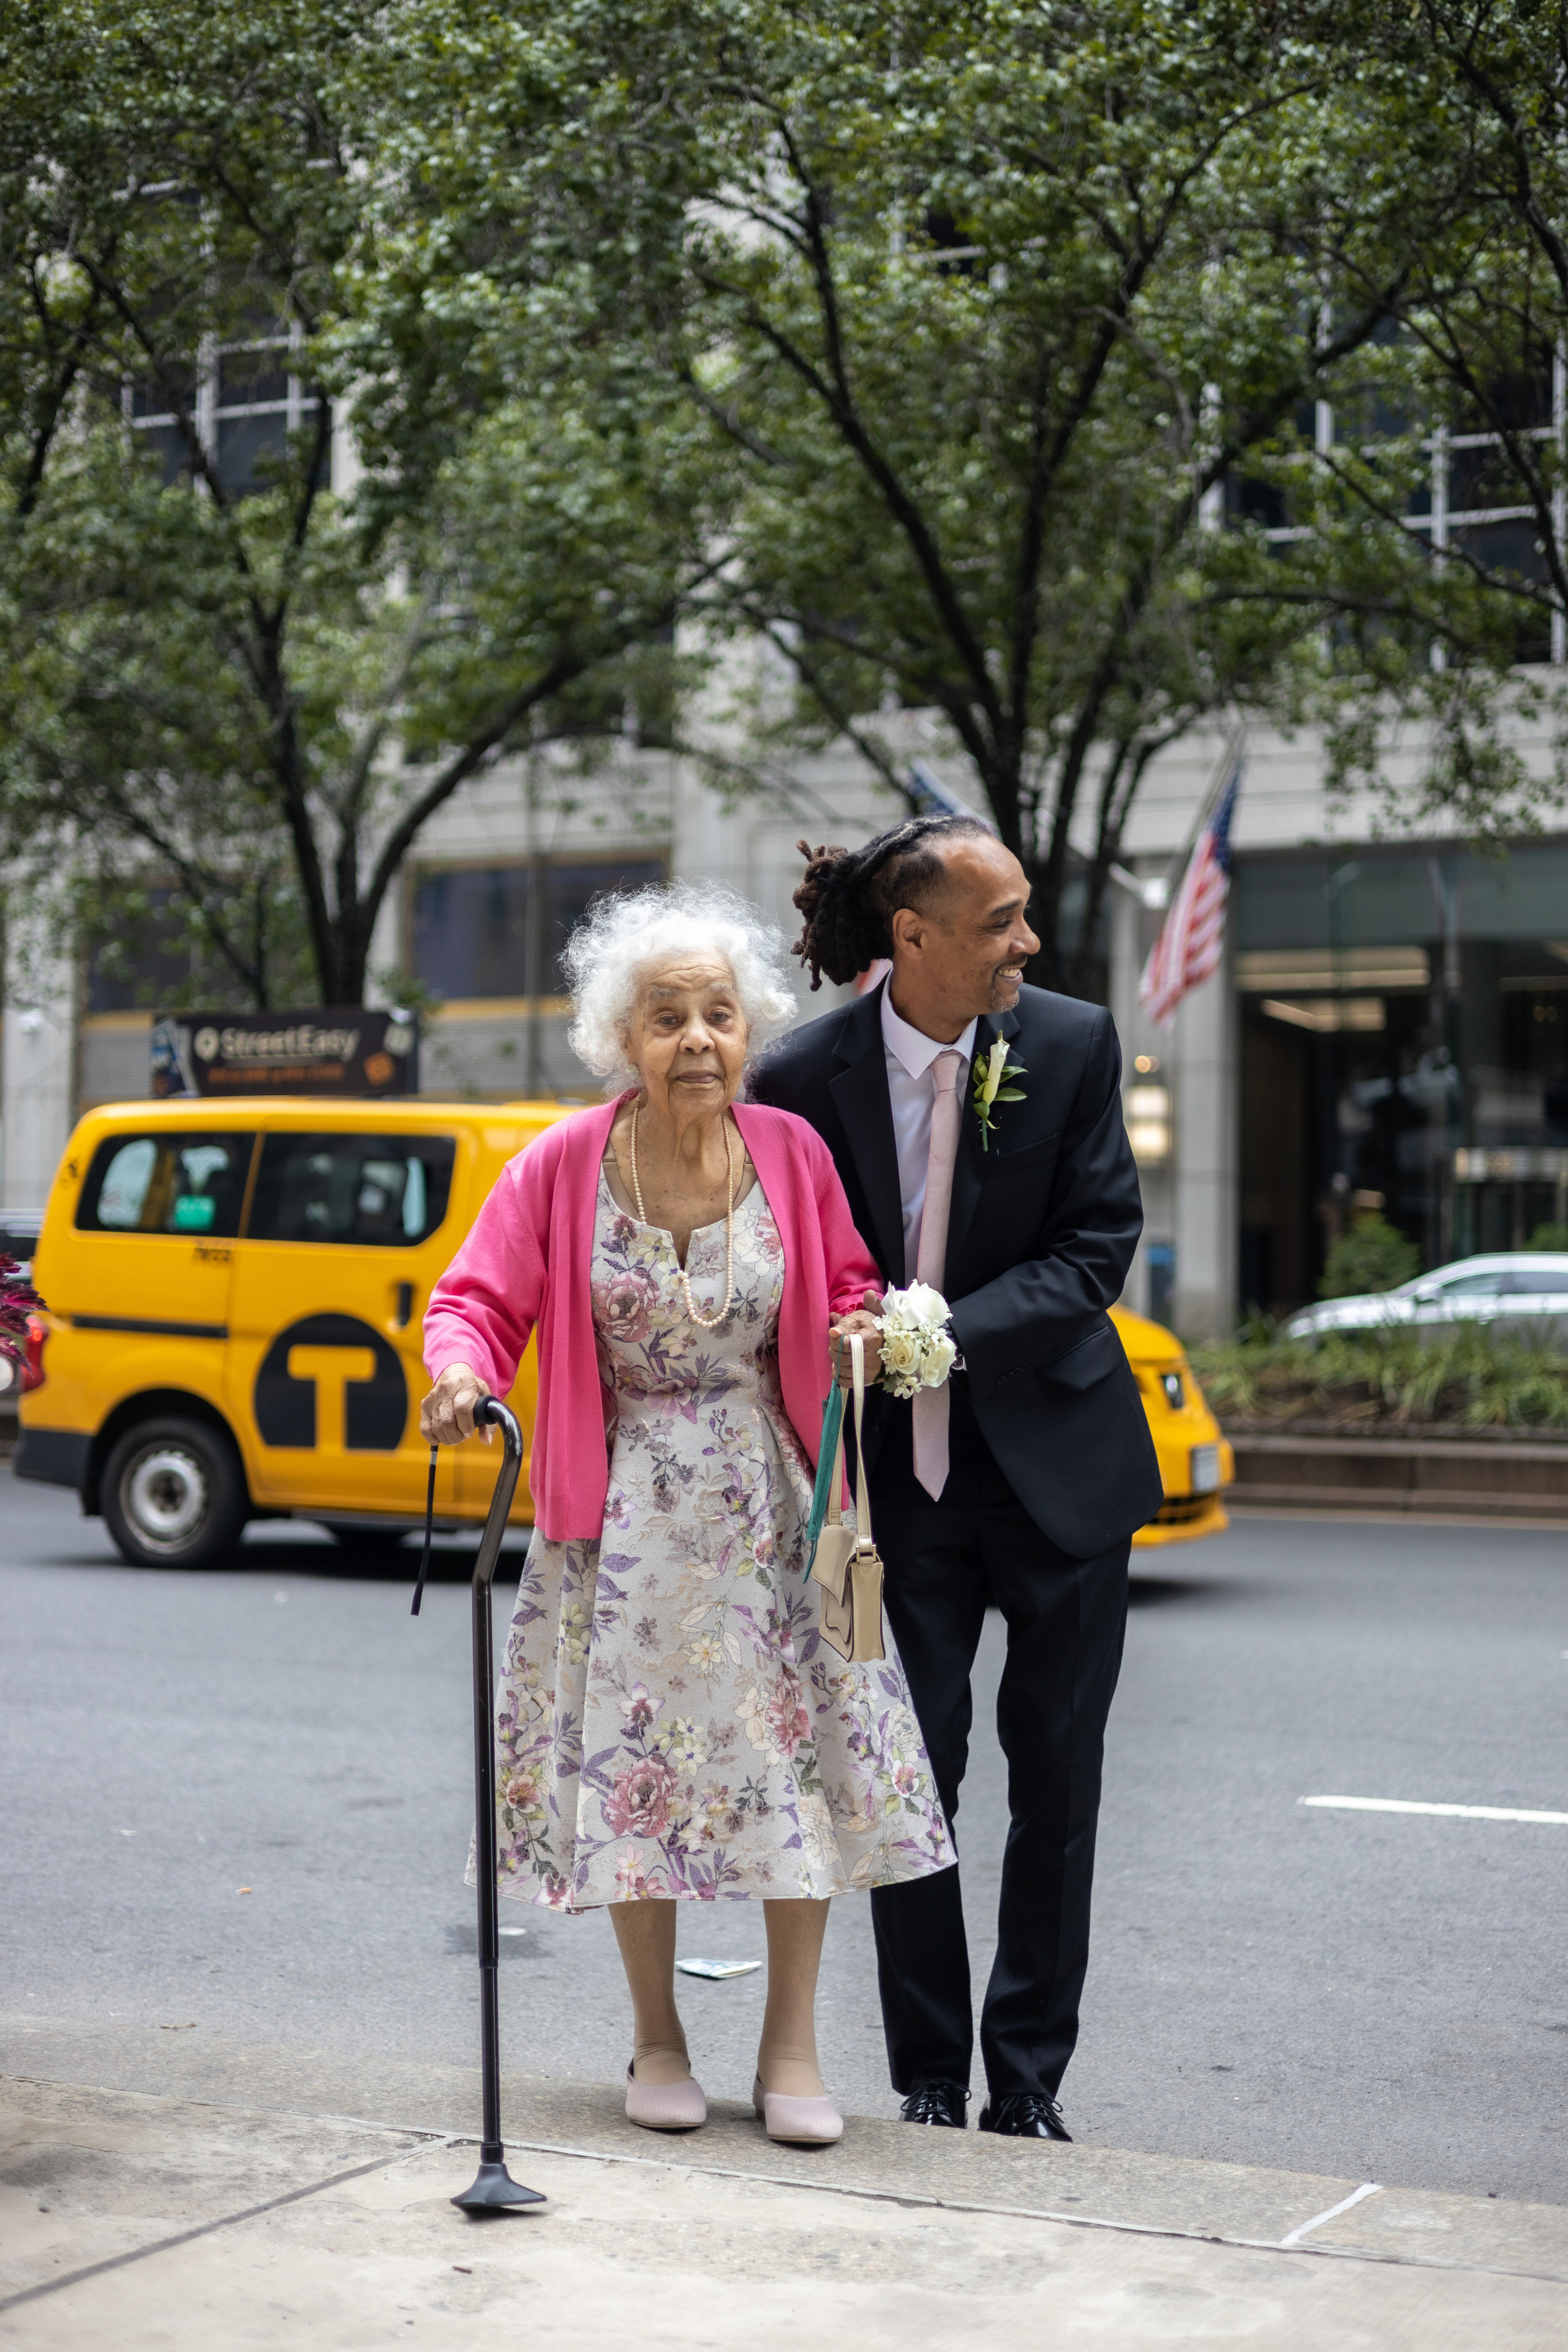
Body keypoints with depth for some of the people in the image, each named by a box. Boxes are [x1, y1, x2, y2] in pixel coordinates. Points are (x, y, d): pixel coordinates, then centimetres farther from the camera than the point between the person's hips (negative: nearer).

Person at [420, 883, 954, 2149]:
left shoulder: (790, 1151, -5)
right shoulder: (563, 1166, -10)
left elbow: (848, 1286, 8)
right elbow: (480, 1298, -6)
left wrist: (859, 1335, -14)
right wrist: (460, 1373, -26)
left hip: (766, 1497, 1)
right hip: (626, 1508, -1)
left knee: (800, 1747, -2)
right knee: (636, 1755, 4)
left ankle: (791, 2045, 11)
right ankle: (657, 2036, 22)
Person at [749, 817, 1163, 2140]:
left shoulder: (1073, 1046, -6)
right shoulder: (806, 1078, -8)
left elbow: (1098, 1242, -6)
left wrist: (953, 1333, -19)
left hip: (1055, 1460, 1)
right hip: (900, 1472, -1)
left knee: (1057, 1774, 6)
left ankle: (1028, 2084, 20)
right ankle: (928, 2083, 19)